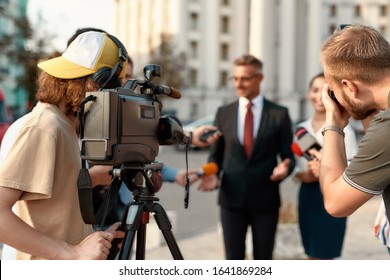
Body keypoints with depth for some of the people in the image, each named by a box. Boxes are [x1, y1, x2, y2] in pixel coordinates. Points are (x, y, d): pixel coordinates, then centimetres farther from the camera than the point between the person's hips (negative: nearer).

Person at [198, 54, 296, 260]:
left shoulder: (279, 114, 0)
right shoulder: (223, 113, 6)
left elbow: (288, 155, 3)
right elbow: (216, 154, 11)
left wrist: (284, 168, -20)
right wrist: (213, 175, -9)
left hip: (265, 199, -1)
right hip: (232, 198, 1)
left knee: (263, 260, 10)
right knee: (233, 260, 4)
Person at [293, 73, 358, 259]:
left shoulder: (343, 129, -9)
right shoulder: (301, 128, 8)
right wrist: (302, 175, -8)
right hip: (307, 197, 6)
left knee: (323, 257, -4)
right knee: (312, 258, 12)